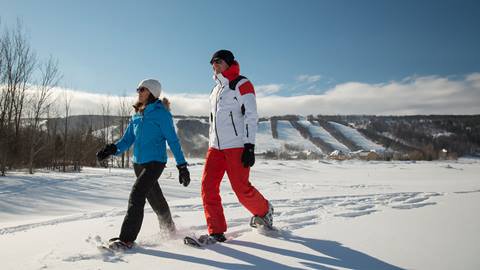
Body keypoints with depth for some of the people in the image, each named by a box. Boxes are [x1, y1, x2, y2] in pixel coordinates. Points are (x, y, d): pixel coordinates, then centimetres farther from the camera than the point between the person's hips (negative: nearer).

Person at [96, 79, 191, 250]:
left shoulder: (161, 113, -9)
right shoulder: (136, 115, 12)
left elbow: (173, 140, -10)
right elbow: (127, 139, 9)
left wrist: (182, 166, -13)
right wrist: (113, 149, -11)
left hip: (155, 162, -7)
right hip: (138, 162, 7)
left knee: (136, 195, -17)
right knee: (155, 198, 17)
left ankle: (127, 239, -11)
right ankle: (169, 229, 36)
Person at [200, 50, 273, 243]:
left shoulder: (242, 84, -2)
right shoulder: (216, 89, 21)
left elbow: (251, 116, -10)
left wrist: (250, 146, -18)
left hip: (237, 146, -7)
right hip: (215, 147, 7)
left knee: (241, 188, -5)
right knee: (208, 185, -5)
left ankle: (264, 211, 25)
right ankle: (216, 232, 2)